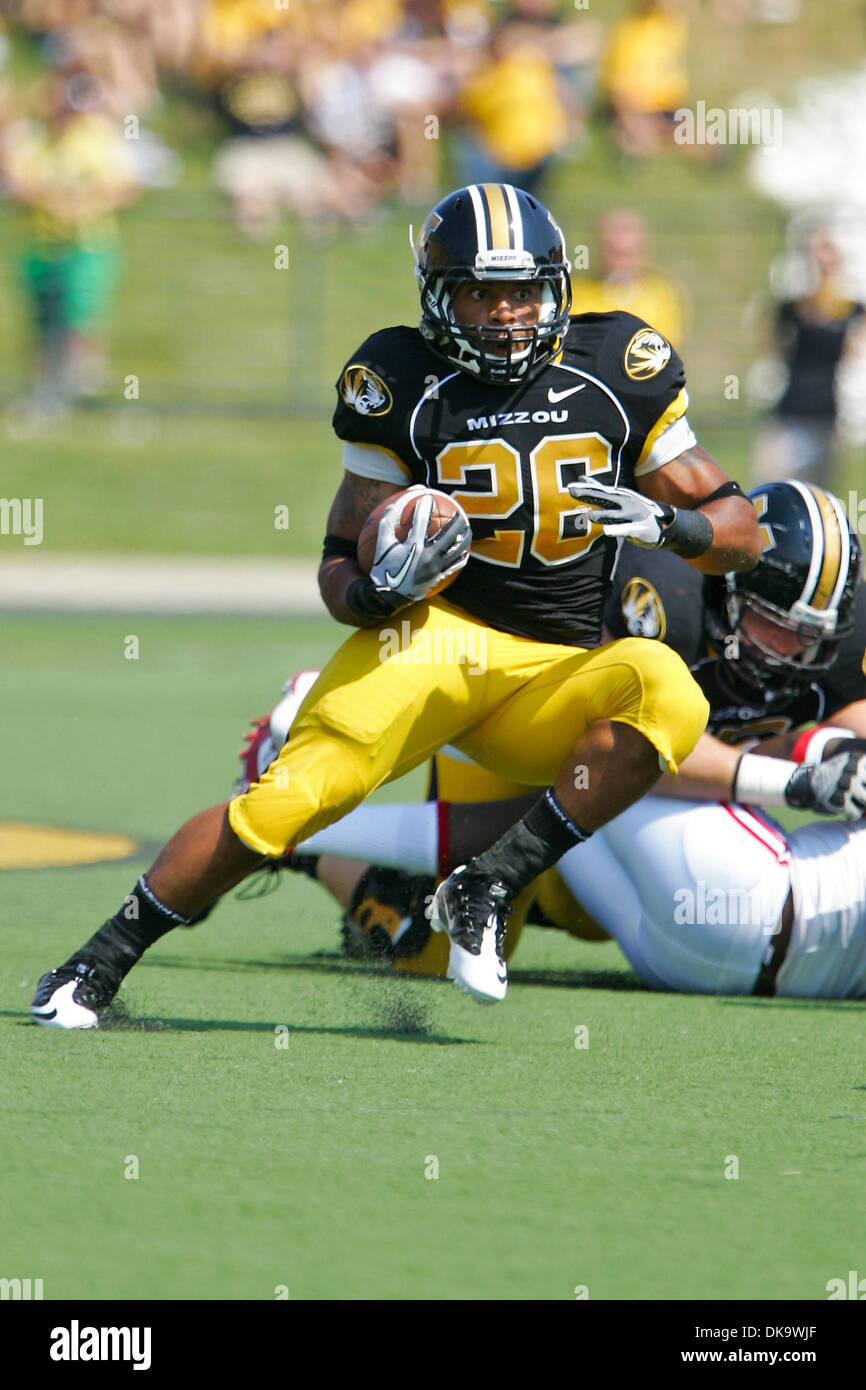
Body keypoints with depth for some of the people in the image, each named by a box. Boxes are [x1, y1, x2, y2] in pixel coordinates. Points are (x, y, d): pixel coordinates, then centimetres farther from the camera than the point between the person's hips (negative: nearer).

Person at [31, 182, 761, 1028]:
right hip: (435, 632, -2)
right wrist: (376, 589, -21)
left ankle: (492, 890, -22)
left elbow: (740, 535, 7)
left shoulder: (621, 368, 3)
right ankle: (103, 960, -10)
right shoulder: (403, 382, 0)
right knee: (293, 795, -25)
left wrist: (665, 522, -15)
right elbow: (341, 562, 3)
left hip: (557, 672, 2)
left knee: (667, 692, -31)